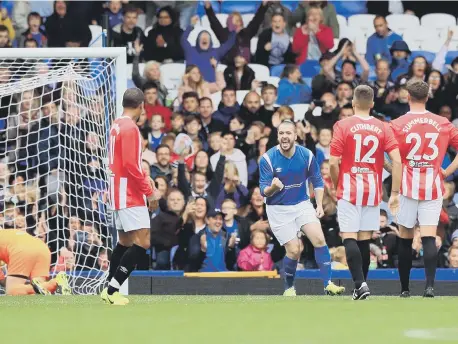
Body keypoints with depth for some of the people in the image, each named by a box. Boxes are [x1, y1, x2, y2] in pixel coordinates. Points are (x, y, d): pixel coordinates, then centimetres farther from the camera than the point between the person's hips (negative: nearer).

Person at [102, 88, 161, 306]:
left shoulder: (117, 126, 13)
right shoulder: (130, 128, -16)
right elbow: (130, 165, -21)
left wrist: (145, 178, 14)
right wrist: (150, 191, -16)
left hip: (120, 192, 10)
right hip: (130, 195, -10)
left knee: (125, 242, 15)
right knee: (142, 243, -12)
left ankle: (110, 290, 17)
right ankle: (113, 288, -16)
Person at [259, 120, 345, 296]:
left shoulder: (307, 155, -9)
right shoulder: (267, 159, -16)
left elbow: (317, 181, 6)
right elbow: (264, 191, -15)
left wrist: (319, 205, -4)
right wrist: (273, 187, -38)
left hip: (302, 204, 3)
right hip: (278, 209, -3)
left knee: (319, 239, -17)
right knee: (294, 250, -8)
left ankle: (328, 284, -14)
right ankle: (289, 288, 16)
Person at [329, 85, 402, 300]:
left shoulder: (342, 126, -4)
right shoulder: (383, 128, 4)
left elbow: (333, 163, -8)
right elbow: (397, 161, -4)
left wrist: (336, 186, 9)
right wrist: (394, 193, 0)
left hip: (349, 192, -3)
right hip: (373, 193, 3)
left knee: (349, 239, -5)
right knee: (364, 240, 11)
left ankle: (360, 283, -22)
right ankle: (361, 287, 14)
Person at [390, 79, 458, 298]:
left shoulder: (397, 124, -4)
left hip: (407, 187, -1)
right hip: (433, 187, 1)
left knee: (405, 239, 10)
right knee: (429, 238, -4)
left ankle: (404, 288, 16)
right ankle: (430, 285, -20)